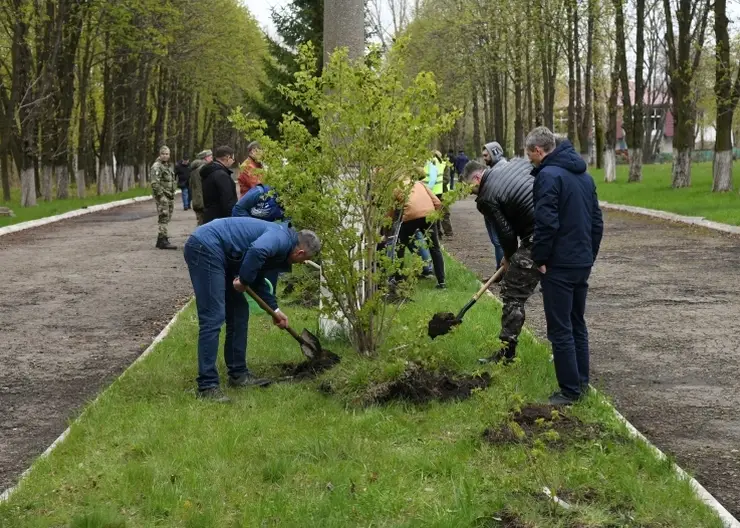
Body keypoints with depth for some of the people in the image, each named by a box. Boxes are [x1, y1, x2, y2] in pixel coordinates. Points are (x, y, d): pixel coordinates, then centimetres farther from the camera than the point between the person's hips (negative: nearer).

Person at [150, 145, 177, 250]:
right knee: (163, 218, -11)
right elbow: (155, 183, -18)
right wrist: (160, 195, -21)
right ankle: (163, 240, -11)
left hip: (170, 195, 9)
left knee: (167, 218, 11)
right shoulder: (157, 166, -10)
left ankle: (160, 241, 17)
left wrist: (173, 193, 19)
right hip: (162, 196, -9)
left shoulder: (169, 166, 18)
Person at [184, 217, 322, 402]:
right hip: (205, 248, -11)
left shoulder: (278, 241, 22)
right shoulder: (281, 238, -9)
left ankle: (238, 373, 24)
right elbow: (256, 250, -31)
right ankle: (207, 386, -12)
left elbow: (257, 280, 34)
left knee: (239, 311, 16)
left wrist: (274, 309, 36)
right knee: (213, 317, -13)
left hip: (214, 252, 11)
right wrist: (244, 281, -17)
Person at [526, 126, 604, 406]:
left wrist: (539, 259, -12)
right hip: (583, 263, 9)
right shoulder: (584, 175, 13)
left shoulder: (548, 175, -15)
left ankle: (570, 390, 0)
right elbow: (597, 220, 16)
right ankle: (581, 382, 24)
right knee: (577, 323, 18)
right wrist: (590, 254, 19)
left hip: (559, 266, -9)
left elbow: (546, 224, -22)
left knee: (560, 330, -3)